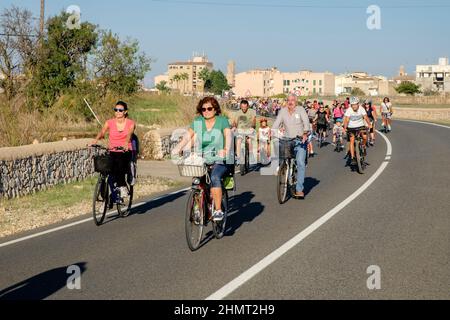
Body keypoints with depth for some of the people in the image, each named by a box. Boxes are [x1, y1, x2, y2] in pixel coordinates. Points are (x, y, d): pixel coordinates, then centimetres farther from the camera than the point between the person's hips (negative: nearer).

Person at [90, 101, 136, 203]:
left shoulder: (130, 123, -1)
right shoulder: (110, 122, 3)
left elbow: (129, 134, -20)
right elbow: (102, 131, -14)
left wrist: (126, 143, -41)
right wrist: (96, 140, -35)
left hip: (125, 151, -1)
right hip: (112, 152, 2)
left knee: (120, 164, -32)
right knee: (111, 175, -14)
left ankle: (122, 187, -13)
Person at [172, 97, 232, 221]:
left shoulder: (222, 121, 0)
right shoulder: (197, 122, 8)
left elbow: (228, 136, -15)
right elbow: (187, 137, -1)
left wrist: (226, 150, -36)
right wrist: (178, 148, -20)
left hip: (219, 161, -3)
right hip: (202, 160, 4)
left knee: (214, 177, -31)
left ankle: (218, 210, -26)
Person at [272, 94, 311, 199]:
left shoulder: (300, 110, -2)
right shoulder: (283, 111, 4)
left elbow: (306, 122, -14)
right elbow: (276, 124, -1)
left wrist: (305, 133, -30)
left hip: (300, 140, -3)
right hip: (287, 140, 3)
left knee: (300, 163, -15)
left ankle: (299, 189, -13)